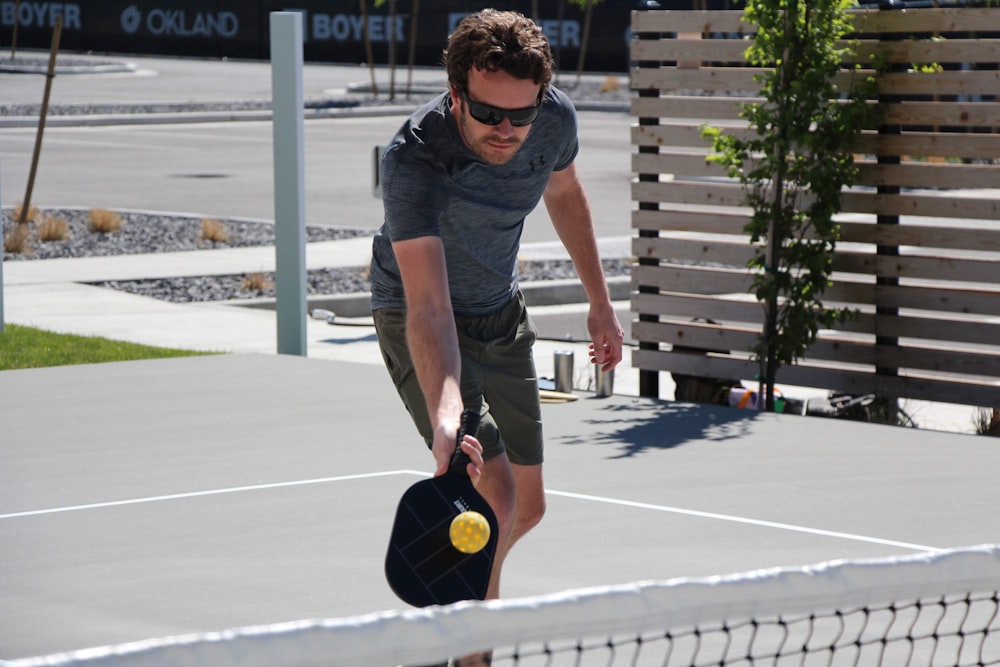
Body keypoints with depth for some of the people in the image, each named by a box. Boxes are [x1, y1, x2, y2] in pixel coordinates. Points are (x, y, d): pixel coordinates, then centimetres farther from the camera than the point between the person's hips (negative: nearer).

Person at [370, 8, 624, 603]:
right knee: (492, 497, -21)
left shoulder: (556, 118, -20)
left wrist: (600, 302, 12)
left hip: (502, 310, 6)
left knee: (527, 509, 14)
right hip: (416, 318, -6)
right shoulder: (412, 160, -37)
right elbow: (429, 307, -46)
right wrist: (445, 412, -60)